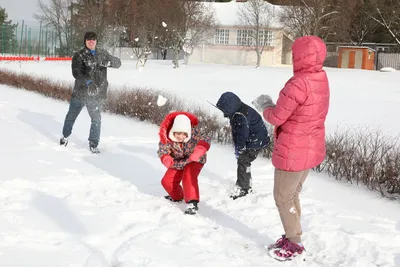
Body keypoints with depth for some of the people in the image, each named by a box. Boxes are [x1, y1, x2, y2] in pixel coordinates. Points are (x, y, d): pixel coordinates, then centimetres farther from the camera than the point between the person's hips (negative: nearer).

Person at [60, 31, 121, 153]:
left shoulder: (102, 54, 8)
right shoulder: (79, 55, -3)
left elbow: (117, 63, 5)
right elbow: (76, 72, -15)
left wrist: (108, 62, -17)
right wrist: (87, 81, -31)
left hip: (97, 94, 2)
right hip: (80, 92, -2)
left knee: (96, 119, -1)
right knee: (71, 115, 14)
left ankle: (93, 144, 13)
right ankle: (65, 136, 38)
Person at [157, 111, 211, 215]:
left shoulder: (193, 133, -34)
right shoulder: (167, 137, -27)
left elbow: (205, 140, -44)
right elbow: (162, 150, -19)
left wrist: (198, 151, -62)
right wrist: (165, 158, -43)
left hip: (195, 161, -4)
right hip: (178, 162, 4)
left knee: (189, 175, -32)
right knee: (166, 181, 0)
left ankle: (192, 203, -30)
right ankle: (177, 196, 30)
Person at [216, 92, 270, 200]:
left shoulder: (241, 116, -31)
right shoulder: (236, 112, -1)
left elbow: (242, 135, -25)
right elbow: (236, 132, 8)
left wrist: (239, 150, -13)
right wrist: (237, 148, 6)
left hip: (256, 142, -10)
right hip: (251, 140, 10)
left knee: (243, 162, -8)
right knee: (243, 161, 15)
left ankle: (242, 188, -1)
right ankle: (247, 185, 27)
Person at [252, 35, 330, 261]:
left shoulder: (298, 84, -26)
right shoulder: (321, 80, 1)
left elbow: (277, 117, -18)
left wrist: (265, 106, 2)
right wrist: (271, 106, 6)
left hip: (293, 152, -9)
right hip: (311, 149, 9)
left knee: (283, 198, 9)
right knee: (293, 194, 23)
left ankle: (294, 244, 20)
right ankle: (293, 236, 34)